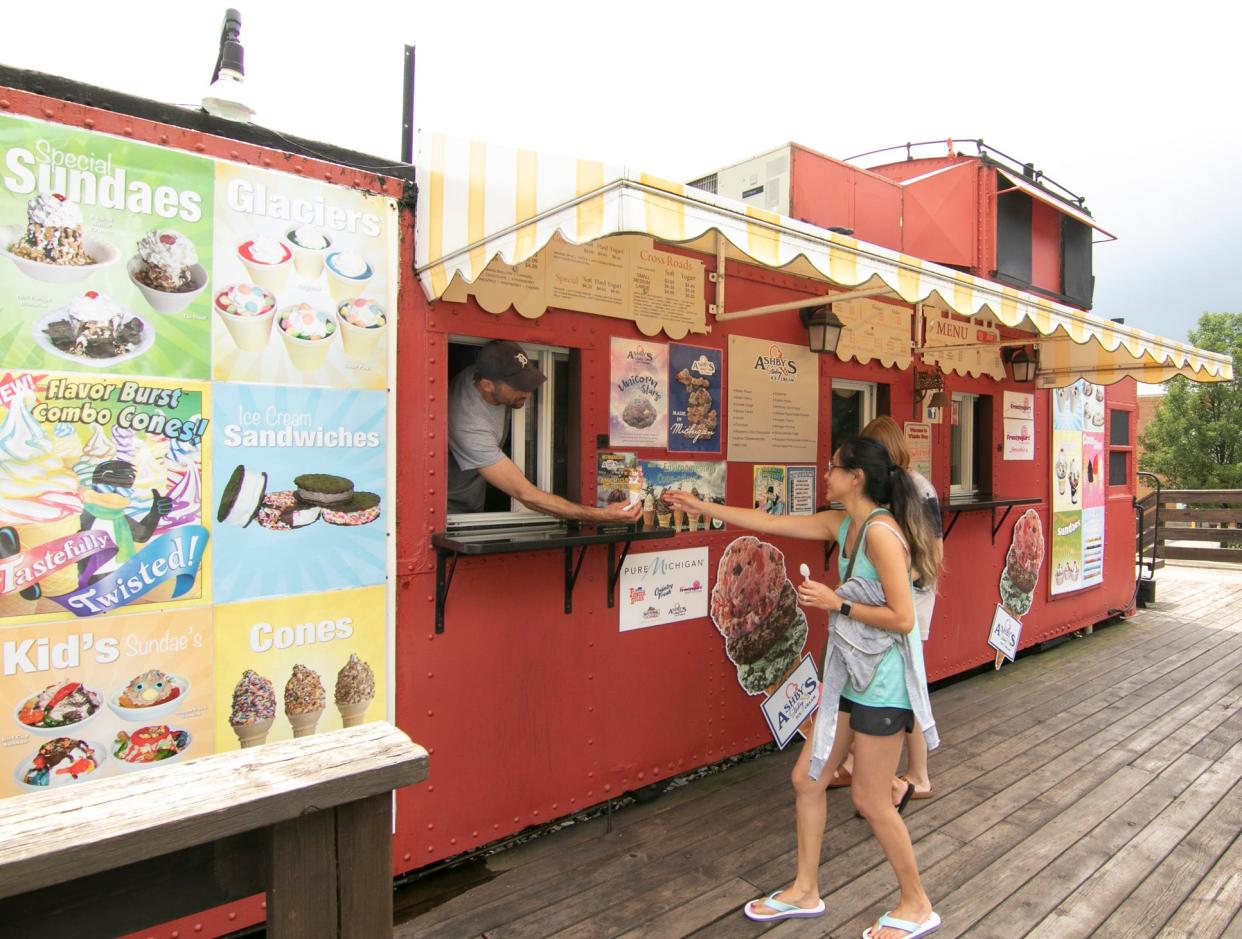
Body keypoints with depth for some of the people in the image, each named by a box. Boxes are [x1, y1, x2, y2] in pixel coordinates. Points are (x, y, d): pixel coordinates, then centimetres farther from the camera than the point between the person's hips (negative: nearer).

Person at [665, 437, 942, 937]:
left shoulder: (881, 531, -22)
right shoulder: (842, 524, 3)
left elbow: (903, 618, -24)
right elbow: (769, 522, 8)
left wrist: (836, 603, -20)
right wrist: (700, 506, 10)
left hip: (883, 684, -9)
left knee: (871, 801, 6)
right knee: (806, 780, 14)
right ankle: (805, 891, 32)